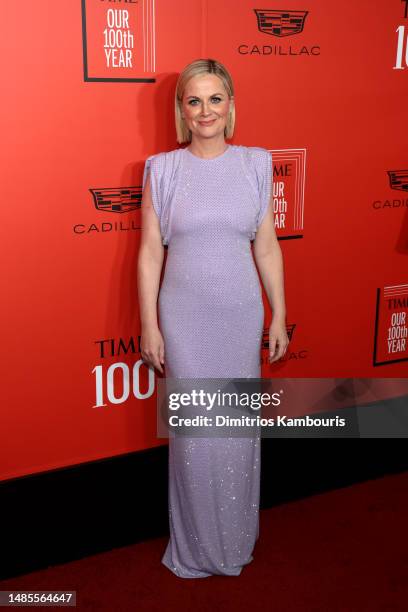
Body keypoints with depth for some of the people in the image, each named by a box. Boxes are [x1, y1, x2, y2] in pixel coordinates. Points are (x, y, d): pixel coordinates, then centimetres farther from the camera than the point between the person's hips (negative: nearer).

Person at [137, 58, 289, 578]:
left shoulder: (255, 163, 0)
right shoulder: (162, 168, -4)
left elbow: (267, 246, 4)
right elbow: (150, 253, -2)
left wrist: (279, 316, 4)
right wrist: (149, 327, -4)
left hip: (241, 313, 2)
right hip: (184, 316, -1)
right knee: (193, 431, 6)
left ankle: (237, 536, 35)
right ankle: (196, 544, 29)